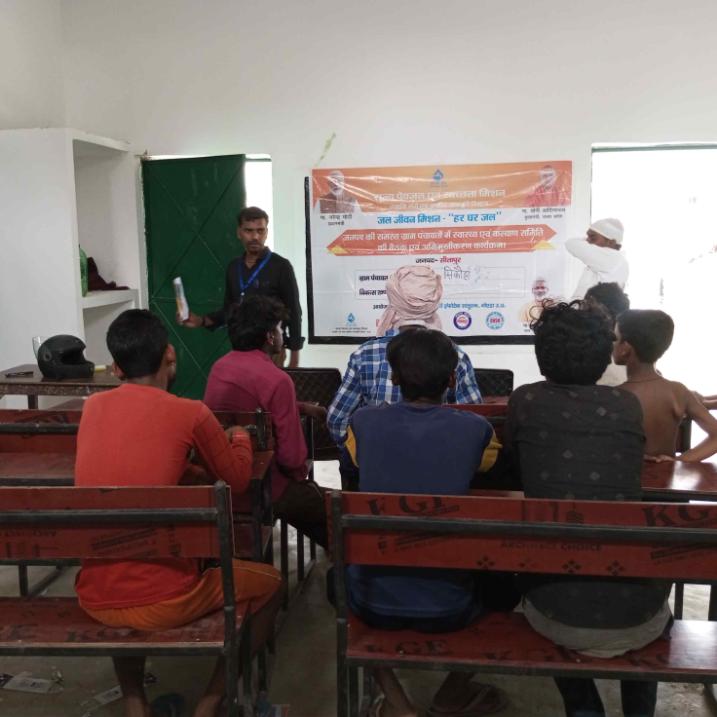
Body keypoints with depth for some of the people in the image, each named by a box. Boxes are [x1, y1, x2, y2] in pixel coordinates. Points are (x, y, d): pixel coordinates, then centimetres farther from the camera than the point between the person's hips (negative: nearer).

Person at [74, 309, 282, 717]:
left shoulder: (93, 407, 3)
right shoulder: (191, 413, -10)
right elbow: (238, 480, 6)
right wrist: (240, 437, 24)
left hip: (94, 599, 5)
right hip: (163, 601, -5)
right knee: (270, 583, 19)